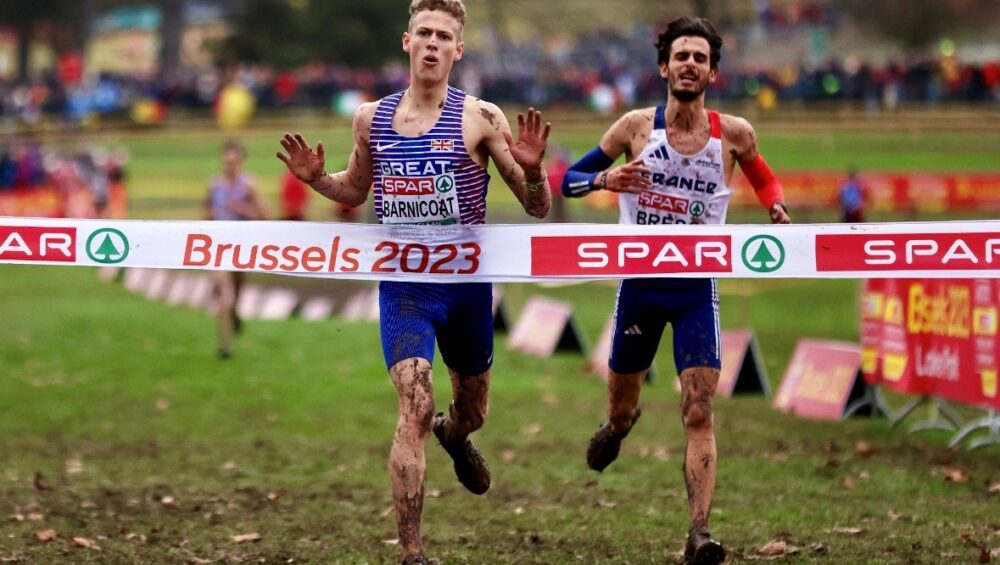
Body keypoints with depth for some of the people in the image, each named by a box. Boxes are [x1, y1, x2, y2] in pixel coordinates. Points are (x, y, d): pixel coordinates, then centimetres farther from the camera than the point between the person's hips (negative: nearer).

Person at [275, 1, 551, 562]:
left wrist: (532, 169, -27)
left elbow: (538, 208, -6)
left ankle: (455, 436, 60)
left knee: (472, 411, 21)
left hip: (467, 285, 0)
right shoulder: (372, 118, 3)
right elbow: (356, 190, 22)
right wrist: (316, 178, 1)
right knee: (415, 408, -18)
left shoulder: (479, 117, -7)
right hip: (402, 288, 0)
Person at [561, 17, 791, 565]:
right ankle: (618, 425, 53)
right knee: (621, 411, 15)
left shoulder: (733, 133, -2)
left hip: (697, 289, -1)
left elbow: (763, 175, 19)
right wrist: (604, 178, -18)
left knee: (699, 413, -14)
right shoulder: (636, 127, -3)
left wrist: (776, 205, -3)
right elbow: (569, 180, 3)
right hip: (639, 284, 1)